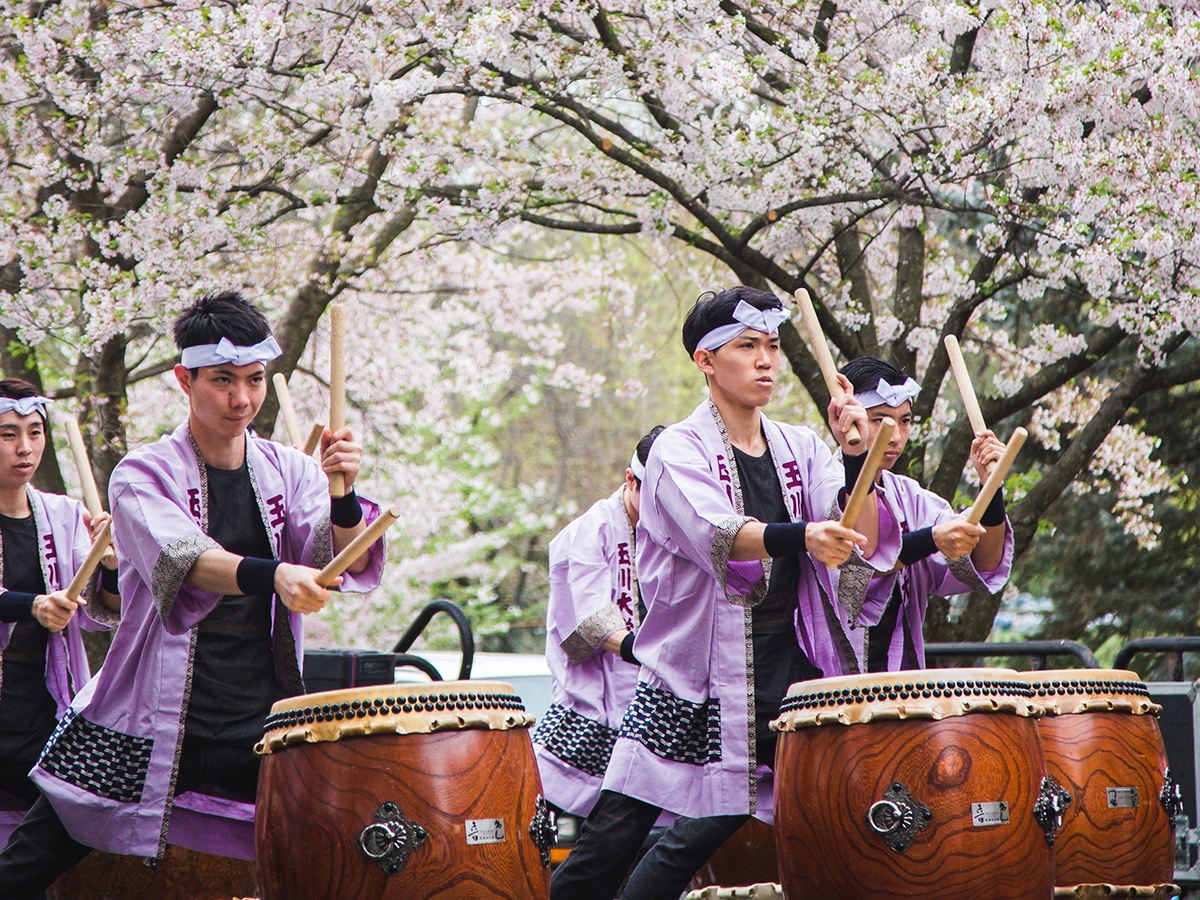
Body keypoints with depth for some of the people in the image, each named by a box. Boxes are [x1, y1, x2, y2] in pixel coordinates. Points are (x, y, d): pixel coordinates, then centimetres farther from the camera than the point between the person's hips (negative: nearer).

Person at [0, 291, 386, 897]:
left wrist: (343, 495, -30)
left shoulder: (290, 473, 8)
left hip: (264, 726, 2)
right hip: (150, 727, -2)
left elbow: (348, 563, -8)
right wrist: (271, 574, -43)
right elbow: (179, 557, -24)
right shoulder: (143, 475, -3)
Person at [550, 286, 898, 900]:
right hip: (697, 674, -4)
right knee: (616, 834, -5)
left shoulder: (801, 451, 11)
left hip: (786, 673, 4)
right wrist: (802, 538, -41)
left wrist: (854, 457, -15)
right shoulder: (679, 450, -4)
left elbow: (863, 545, -1)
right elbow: (715, 536, -24)